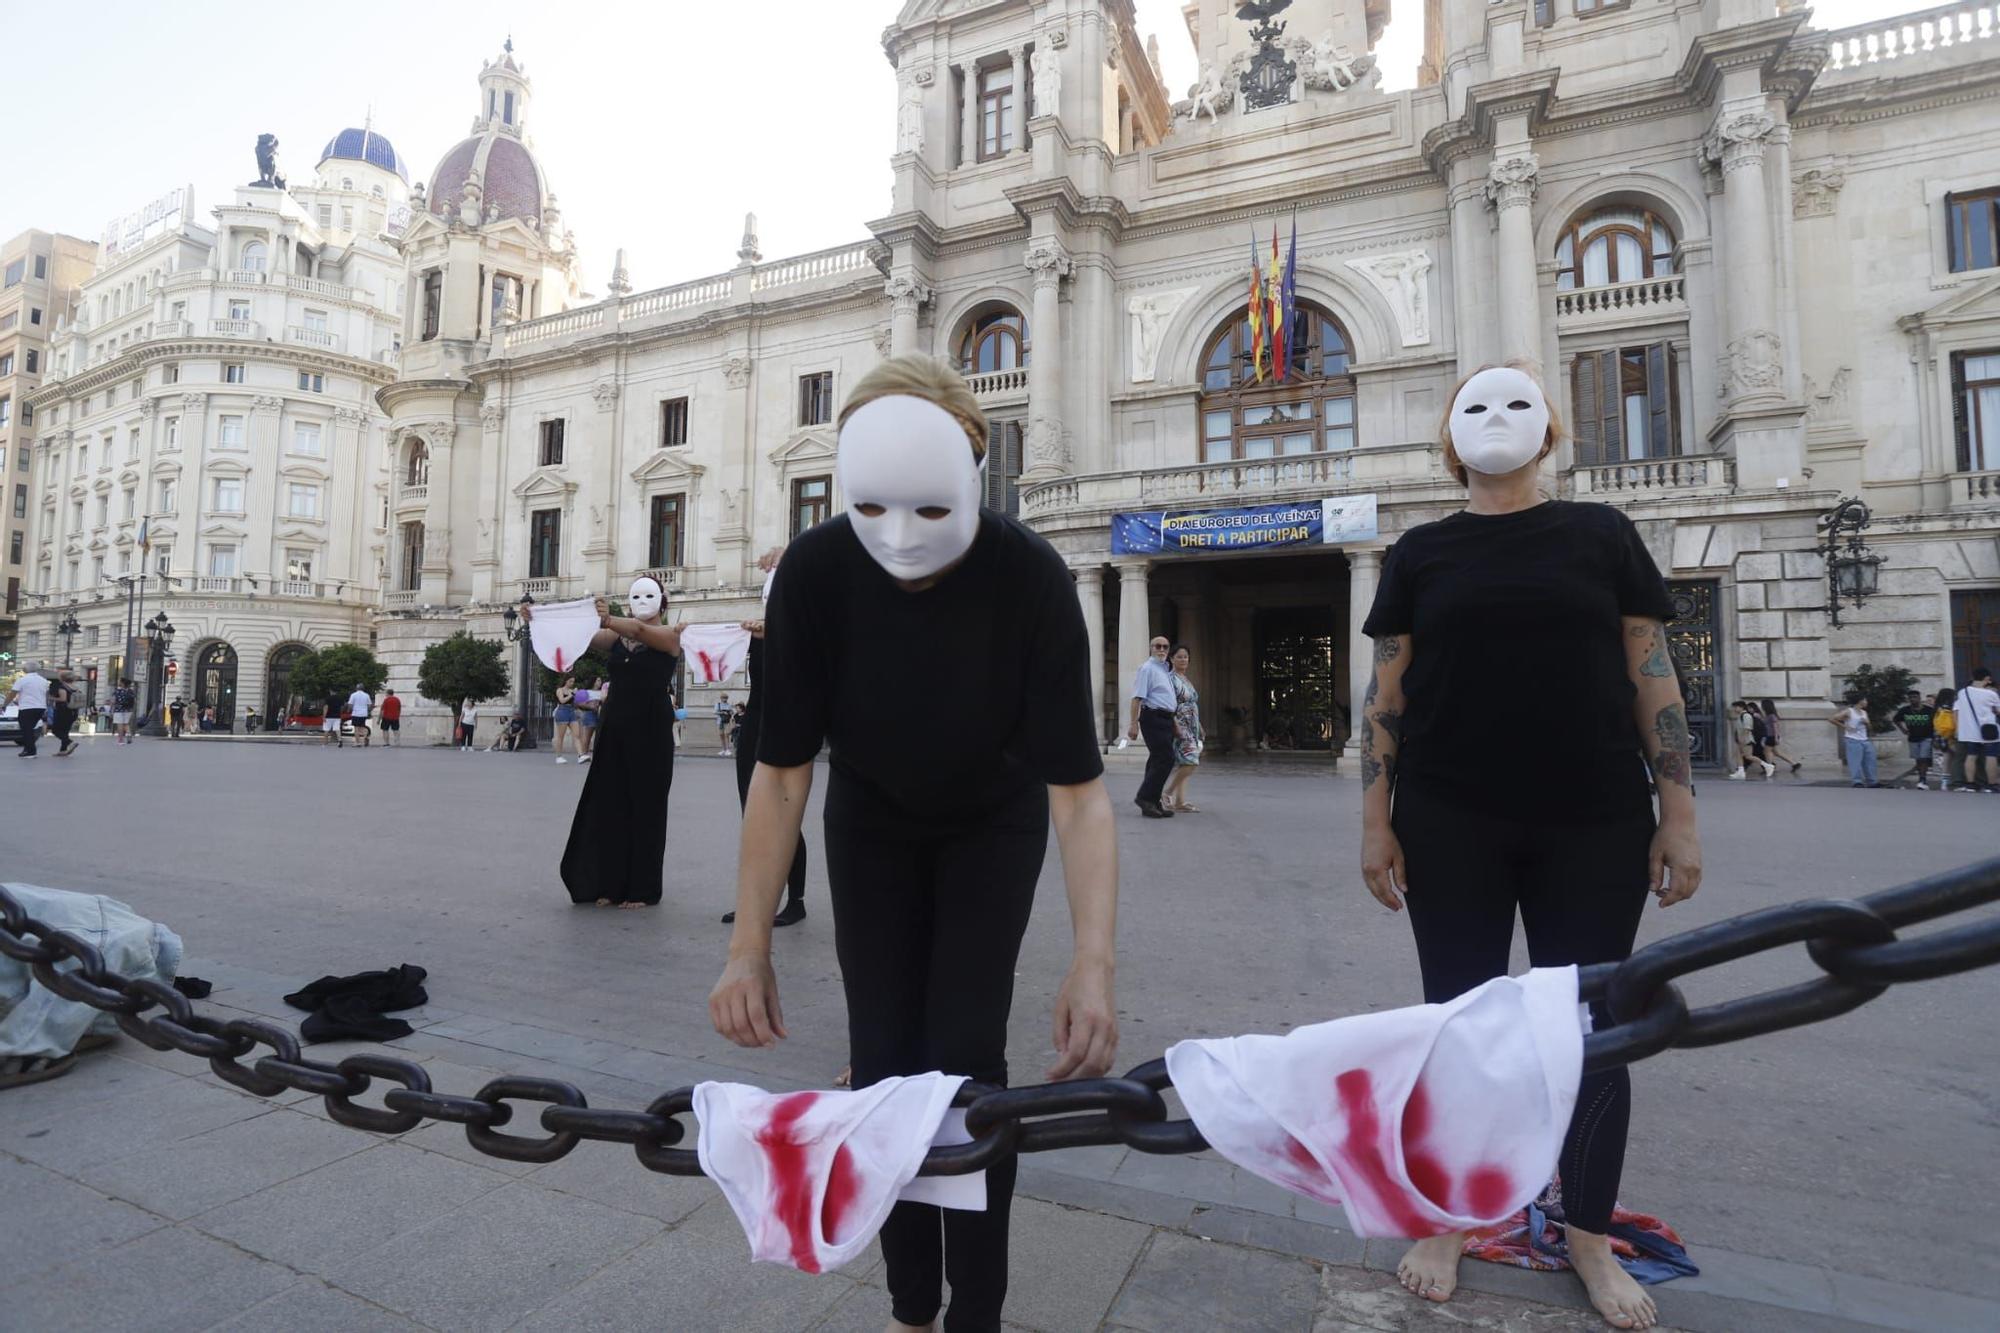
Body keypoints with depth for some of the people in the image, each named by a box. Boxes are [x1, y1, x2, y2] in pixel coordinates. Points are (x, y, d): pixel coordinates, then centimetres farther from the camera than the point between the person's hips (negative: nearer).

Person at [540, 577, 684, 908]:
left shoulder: (670, 633, -1)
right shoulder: (617, 636, 12)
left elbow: (640, 630, -22)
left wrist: (607, 619, -41)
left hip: (651, 728, -5)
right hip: (616, 725, 5)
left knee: (645, 807, 0)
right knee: (609, 805, 4)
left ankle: (642, 889, 6)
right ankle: (612, 884, 13)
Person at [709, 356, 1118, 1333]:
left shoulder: (1030, 577, -31)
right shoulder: (815, 572, -27)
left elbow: (1078, 789, -29)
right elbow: (781, 770, -19)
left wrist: (1094, 964, -39)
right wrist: (749, 945, -23)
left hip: (992, 825, -1)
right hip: (872, 822, 2)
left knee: (964, 1057, -5)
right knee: (883, 1058, 2)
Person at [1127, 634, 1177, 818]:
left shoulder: (1167, 670, 20)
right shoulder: (1147, 668, -7)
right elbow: (1137, 697, -14)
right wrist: (1134, 724, -20)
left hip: (1166, 719, 9)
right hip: (1153, 718, -9)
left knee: (1158, 761, 9)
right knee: (1165, 759, -15)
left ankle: (1152, 803, 14)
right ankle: (1145, 797, -9)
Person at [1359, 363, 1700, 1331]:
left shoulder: (1601, 534, 6)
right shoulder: (1421, 553, 5)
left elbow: (1653, 679, 4)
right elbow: (1386, 695, 3)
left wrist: (1679, 813, -2)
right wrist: (1375, 819, -3)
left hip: (1593, 827, 1)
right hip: (1452, 825, 0)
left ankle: (1588, 1236, 32)